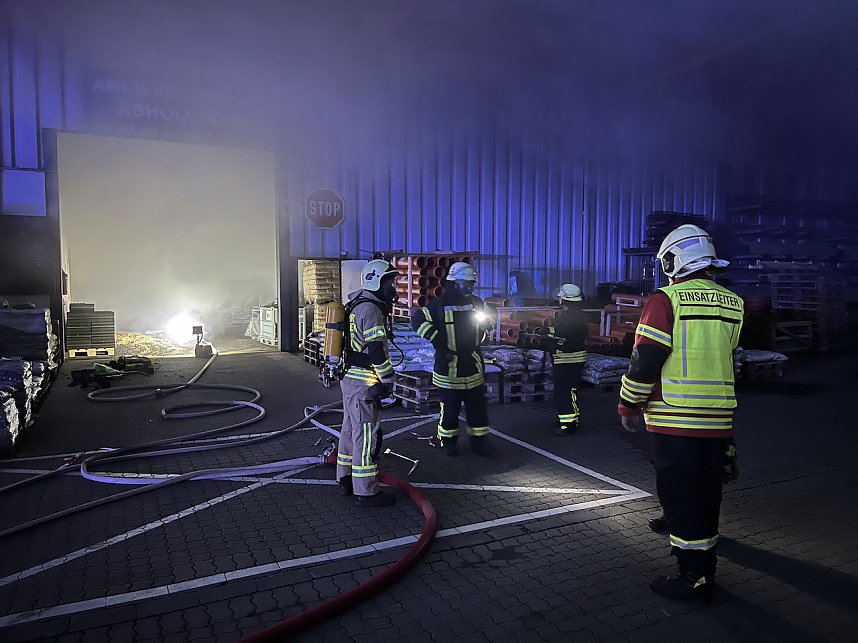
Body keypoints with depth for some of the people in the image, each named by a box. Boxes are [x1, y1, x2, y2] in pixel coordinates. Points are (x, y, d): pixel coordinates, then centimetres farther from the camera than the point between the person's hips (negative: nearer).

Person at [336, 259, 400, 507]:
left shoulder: (356, 306, 16)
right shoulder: (371, 309, -17)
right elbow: (377, 349, -22)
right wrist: (388, 379, -13)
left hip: (349, 377, 11)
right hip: (364, 382, -11)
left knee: (351, 429, 18)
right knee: (366, 434, -4)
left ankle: (346, 480, 30)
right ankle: (366, 491, 3)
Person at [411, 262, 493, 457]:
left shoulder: (476, 303, 10)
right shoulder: (441, 304, -8)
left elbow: (482, 324, 29)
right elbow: (418, 319, -11)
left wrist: (478, 340, 12)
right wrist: (438, 342, -13)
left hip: (473, 363, 5)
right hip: (449, 364, -5)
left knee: (478, 404, 7)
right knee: (450, 406, 4)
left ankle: (479, 441, 19)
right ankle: (448, 442, 20)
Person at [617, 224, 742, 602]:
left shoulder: (666, 300, -12)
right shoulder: (733, 304, 8)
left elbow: (645, 361, -14)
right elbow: (726, 358, 17)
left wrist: (628, 406, -2)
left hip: (674, 420, -6)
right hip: (718, 419, 7)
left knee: (680, 498, 3)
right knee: (706, 496, 18)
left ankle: (694, 579, 11)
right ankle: (704, 567, 32)